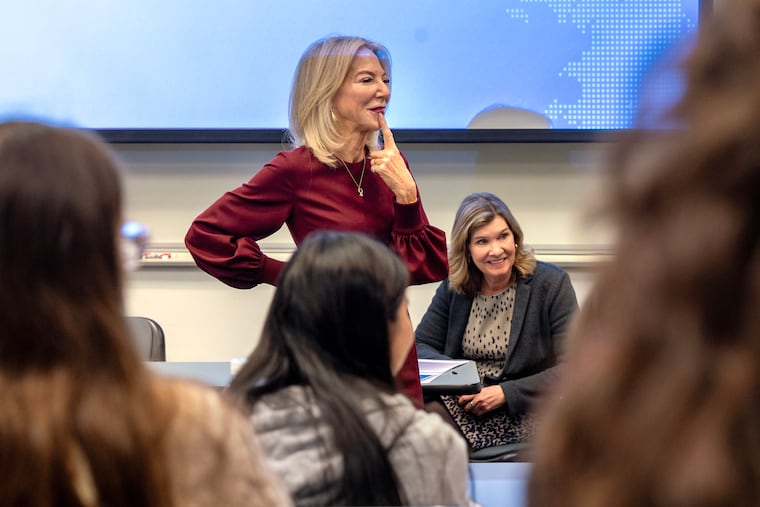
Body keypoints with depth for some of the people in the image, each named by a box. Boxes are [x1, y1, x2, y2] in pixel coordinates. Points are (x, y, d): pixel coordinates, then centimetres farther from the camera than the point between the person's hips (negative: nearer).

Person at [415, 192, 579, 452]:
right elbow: (420, 347, 10)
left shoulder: (552, 283, -3)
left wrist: (505, 393, -17)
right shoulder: (454, 286, 9)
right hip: (462, 401, 4)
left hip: (523, 409, -4)